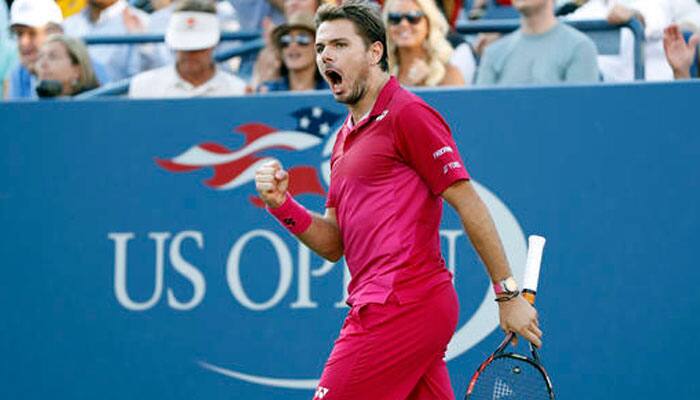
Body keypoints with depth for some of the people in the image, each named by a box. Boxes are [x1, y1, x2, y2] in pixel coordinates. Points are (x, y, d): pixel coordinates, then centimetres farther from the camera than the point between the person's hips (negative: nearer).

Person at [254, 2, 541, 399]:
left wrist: (509, 294, -11)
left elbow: (469, 204, -9)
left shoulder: (407, 113, -7)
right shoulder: (347, 136, 21)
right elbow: (334, 244, 19)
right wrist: (282, 204, 2)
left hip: (401, 304, -9)